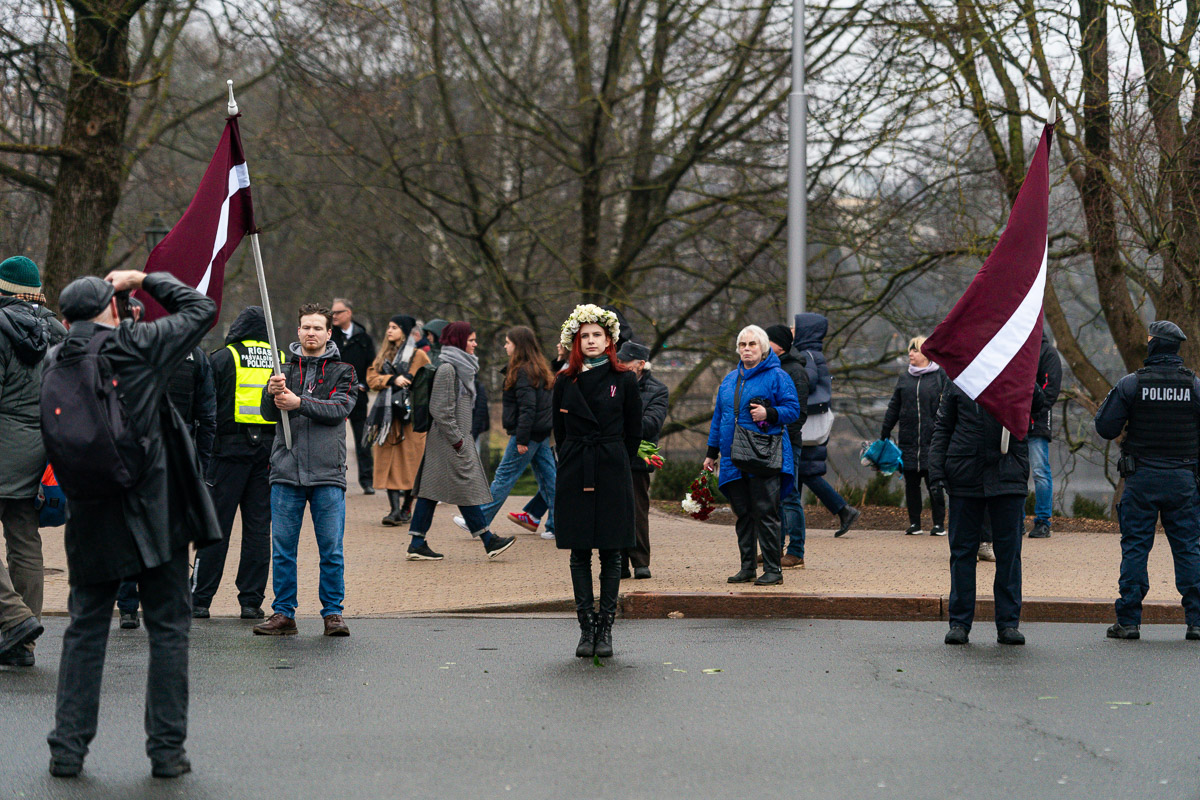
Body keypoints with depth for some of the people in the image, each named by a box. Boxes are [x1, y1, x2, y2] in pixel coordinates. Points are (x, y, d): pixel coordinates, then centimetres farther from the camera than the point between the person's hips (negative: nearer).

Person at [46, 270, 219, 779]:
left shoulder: (55, 364, 3)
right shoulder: (138, 345, -8)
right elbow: (201, 309, 5)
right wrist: (145, 280, 14)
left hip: (89, 516, 3)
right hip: (154, 510, -3)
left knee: (86, 628, 13)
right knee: (168, 628, 6)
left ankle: (67, 747, 11)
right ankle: (167, 750, 6)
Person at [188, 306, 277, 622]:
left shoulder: (223, 358, -2)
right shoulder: (281, 361, 8)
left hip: (230, 449, -3)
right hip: (268, 451, 3)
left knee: (216, 526, 1)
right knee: (258, 527, 6)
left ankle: (200, 599, 4)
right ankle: (252, 600, 6)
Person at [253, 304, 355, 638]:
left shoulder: (343, 372, 8)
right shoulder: (284, 369, 12)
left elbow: (339, 410, -8)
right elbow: (269, 414, 0)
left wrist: (298, 402, -20)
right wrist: (271, 394, -21)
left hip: (328, 473, -1)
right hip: (286, 472, 1)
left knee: (332, 550, 0)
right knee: (283, 549, 3)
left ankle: (333, 612, 10)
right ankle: (283, 613, 11)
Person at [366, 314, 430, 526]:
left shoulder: (418, 355, 0)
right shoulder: (384, 355, 17)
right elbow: (372, 378, 6)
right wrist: (392, 380, -10)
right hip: (388, 415, 5)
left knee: (409, 462, -3)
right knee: (388, 461, -4)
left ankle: (406, 508, 8)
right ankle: (395, 509, -7)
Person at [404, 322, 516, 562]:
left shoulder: (460, 366, 16)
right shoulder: (447, 369, -15)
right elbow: (441, 410, -19)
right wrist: (457, 440, -18)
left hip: (455, 439, 10)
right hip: (448, 441, -10)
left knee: (431, 489, 7)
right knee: (466, 486, -5)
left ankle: (417, 543, 7)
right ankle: (488, 540, -1)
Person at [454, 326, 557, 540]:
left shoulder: (523, 372, -15)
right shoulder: (539, 369, 14)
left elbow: (527, 407, -21)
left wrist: (522, 438, -21)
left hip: (528, 434, -9)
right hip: (541, 433, 9)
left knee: (504, 477, -3)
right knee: (548, 478, 8)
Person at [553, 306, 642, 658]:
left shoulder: (624, 381, 2)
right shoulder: (565, 382, 6)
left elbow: (634, 432, 7)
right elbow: (560, 432, 13)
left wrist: (615, 465, 6)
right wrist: (574, 466, 10)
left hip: (612, 474, -1)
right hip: (575, 477, 1)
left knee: (611, 553, 0)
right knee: (579, 553, 2)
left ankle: (605, 628, 5)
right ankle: (586, 627, 7)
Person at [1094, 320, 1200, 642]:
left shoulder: (1131, 384, -7)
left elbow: (1106, 429, -5)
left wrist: (1108, 402, 14)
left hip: (1141, 477, -2)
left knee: (1134, 547, 3)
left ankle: (1129, 621, 2)